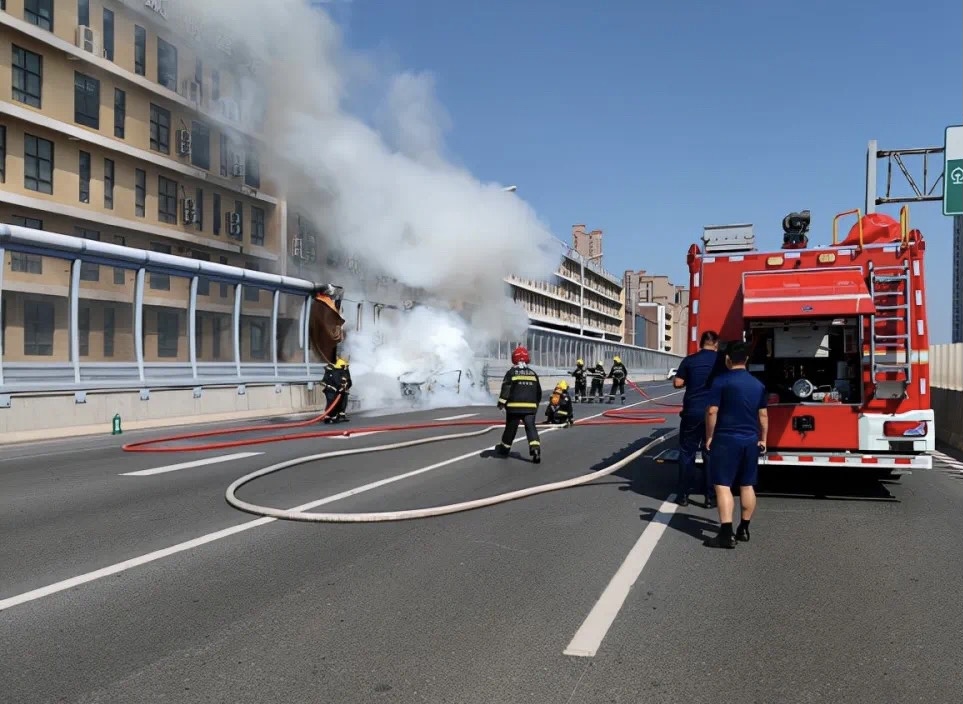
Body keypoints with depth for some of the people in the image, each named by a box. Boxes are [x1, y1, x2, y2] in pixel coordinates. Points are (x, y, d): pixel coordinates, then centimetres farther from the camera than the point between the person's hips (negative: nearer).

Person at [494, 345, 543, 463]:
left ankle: (504, 448, 28)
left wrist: (501, 402, -8)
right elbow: (538, 392, 19)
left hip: (514, 406, -2)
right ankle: (535, 449, -23)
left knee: (511, 427, 11)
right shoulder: (533, 373, 12)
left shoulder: (511, 372, -1)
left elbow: (506, 388, -10)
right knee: (531, 427, -3)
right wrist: (536, 404, 32)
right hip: (530, 406, 2)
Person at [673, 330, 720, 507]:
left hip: (692, 412, 0)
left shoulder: (690, 360, -2)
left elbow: (678, 383, -2)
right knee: (711, 454, 8)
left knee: (687, 453, 9)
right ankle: (710, 497, 9)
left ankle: (683, 495, 10)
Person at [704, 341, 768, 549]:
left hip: (726, 439, -6)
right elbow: (763, 415, 12)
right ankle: (744, 529, 23)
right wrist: (763, 439, 21)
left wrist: (709, 437, -2)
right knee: (747, 486, 14)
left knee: (723, 485, -5)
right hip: (750, 441, 6)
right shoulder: (758, 384, 7)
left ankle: (727, 534, -13)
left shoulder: (721, 381, -10)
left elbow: (712, 412, -12)